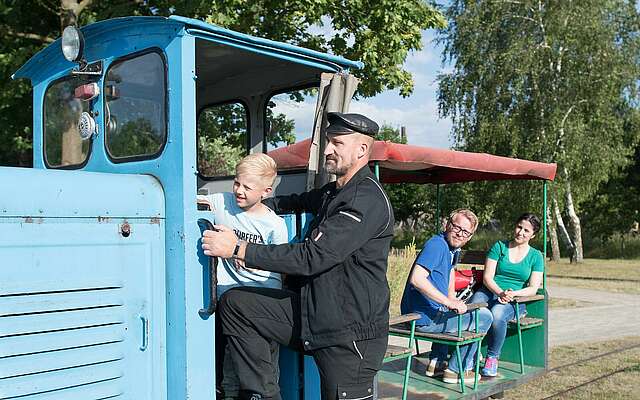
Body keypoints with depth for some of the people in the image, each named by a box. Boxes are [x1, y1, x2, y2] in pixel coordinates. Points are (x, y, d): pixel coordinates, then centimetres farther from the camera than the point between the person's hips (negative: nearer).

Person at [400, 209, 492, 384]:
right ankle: (457, 370, 3)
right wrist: (449, 302, -28)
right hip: (424, 318, -11)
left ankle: (436, 363, 34)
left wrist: (452, 299, 16)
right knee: (484, 316, -4)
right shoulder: (437, 245, -18)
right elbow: (416, 279, -30)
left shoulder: (453, 250, 13)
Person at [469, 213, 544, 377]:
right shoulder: (499, 246, 10)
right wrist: (500, 292, -18)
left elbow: (533, 288, 3)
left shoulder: (536, 256, 12)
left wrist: (513, 294, -16)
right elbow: (487, 277, 2)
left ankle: (492, 358, -17)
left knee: (497, 314, -37)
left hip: (515, 300, 0)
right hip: (489, 292, 1)